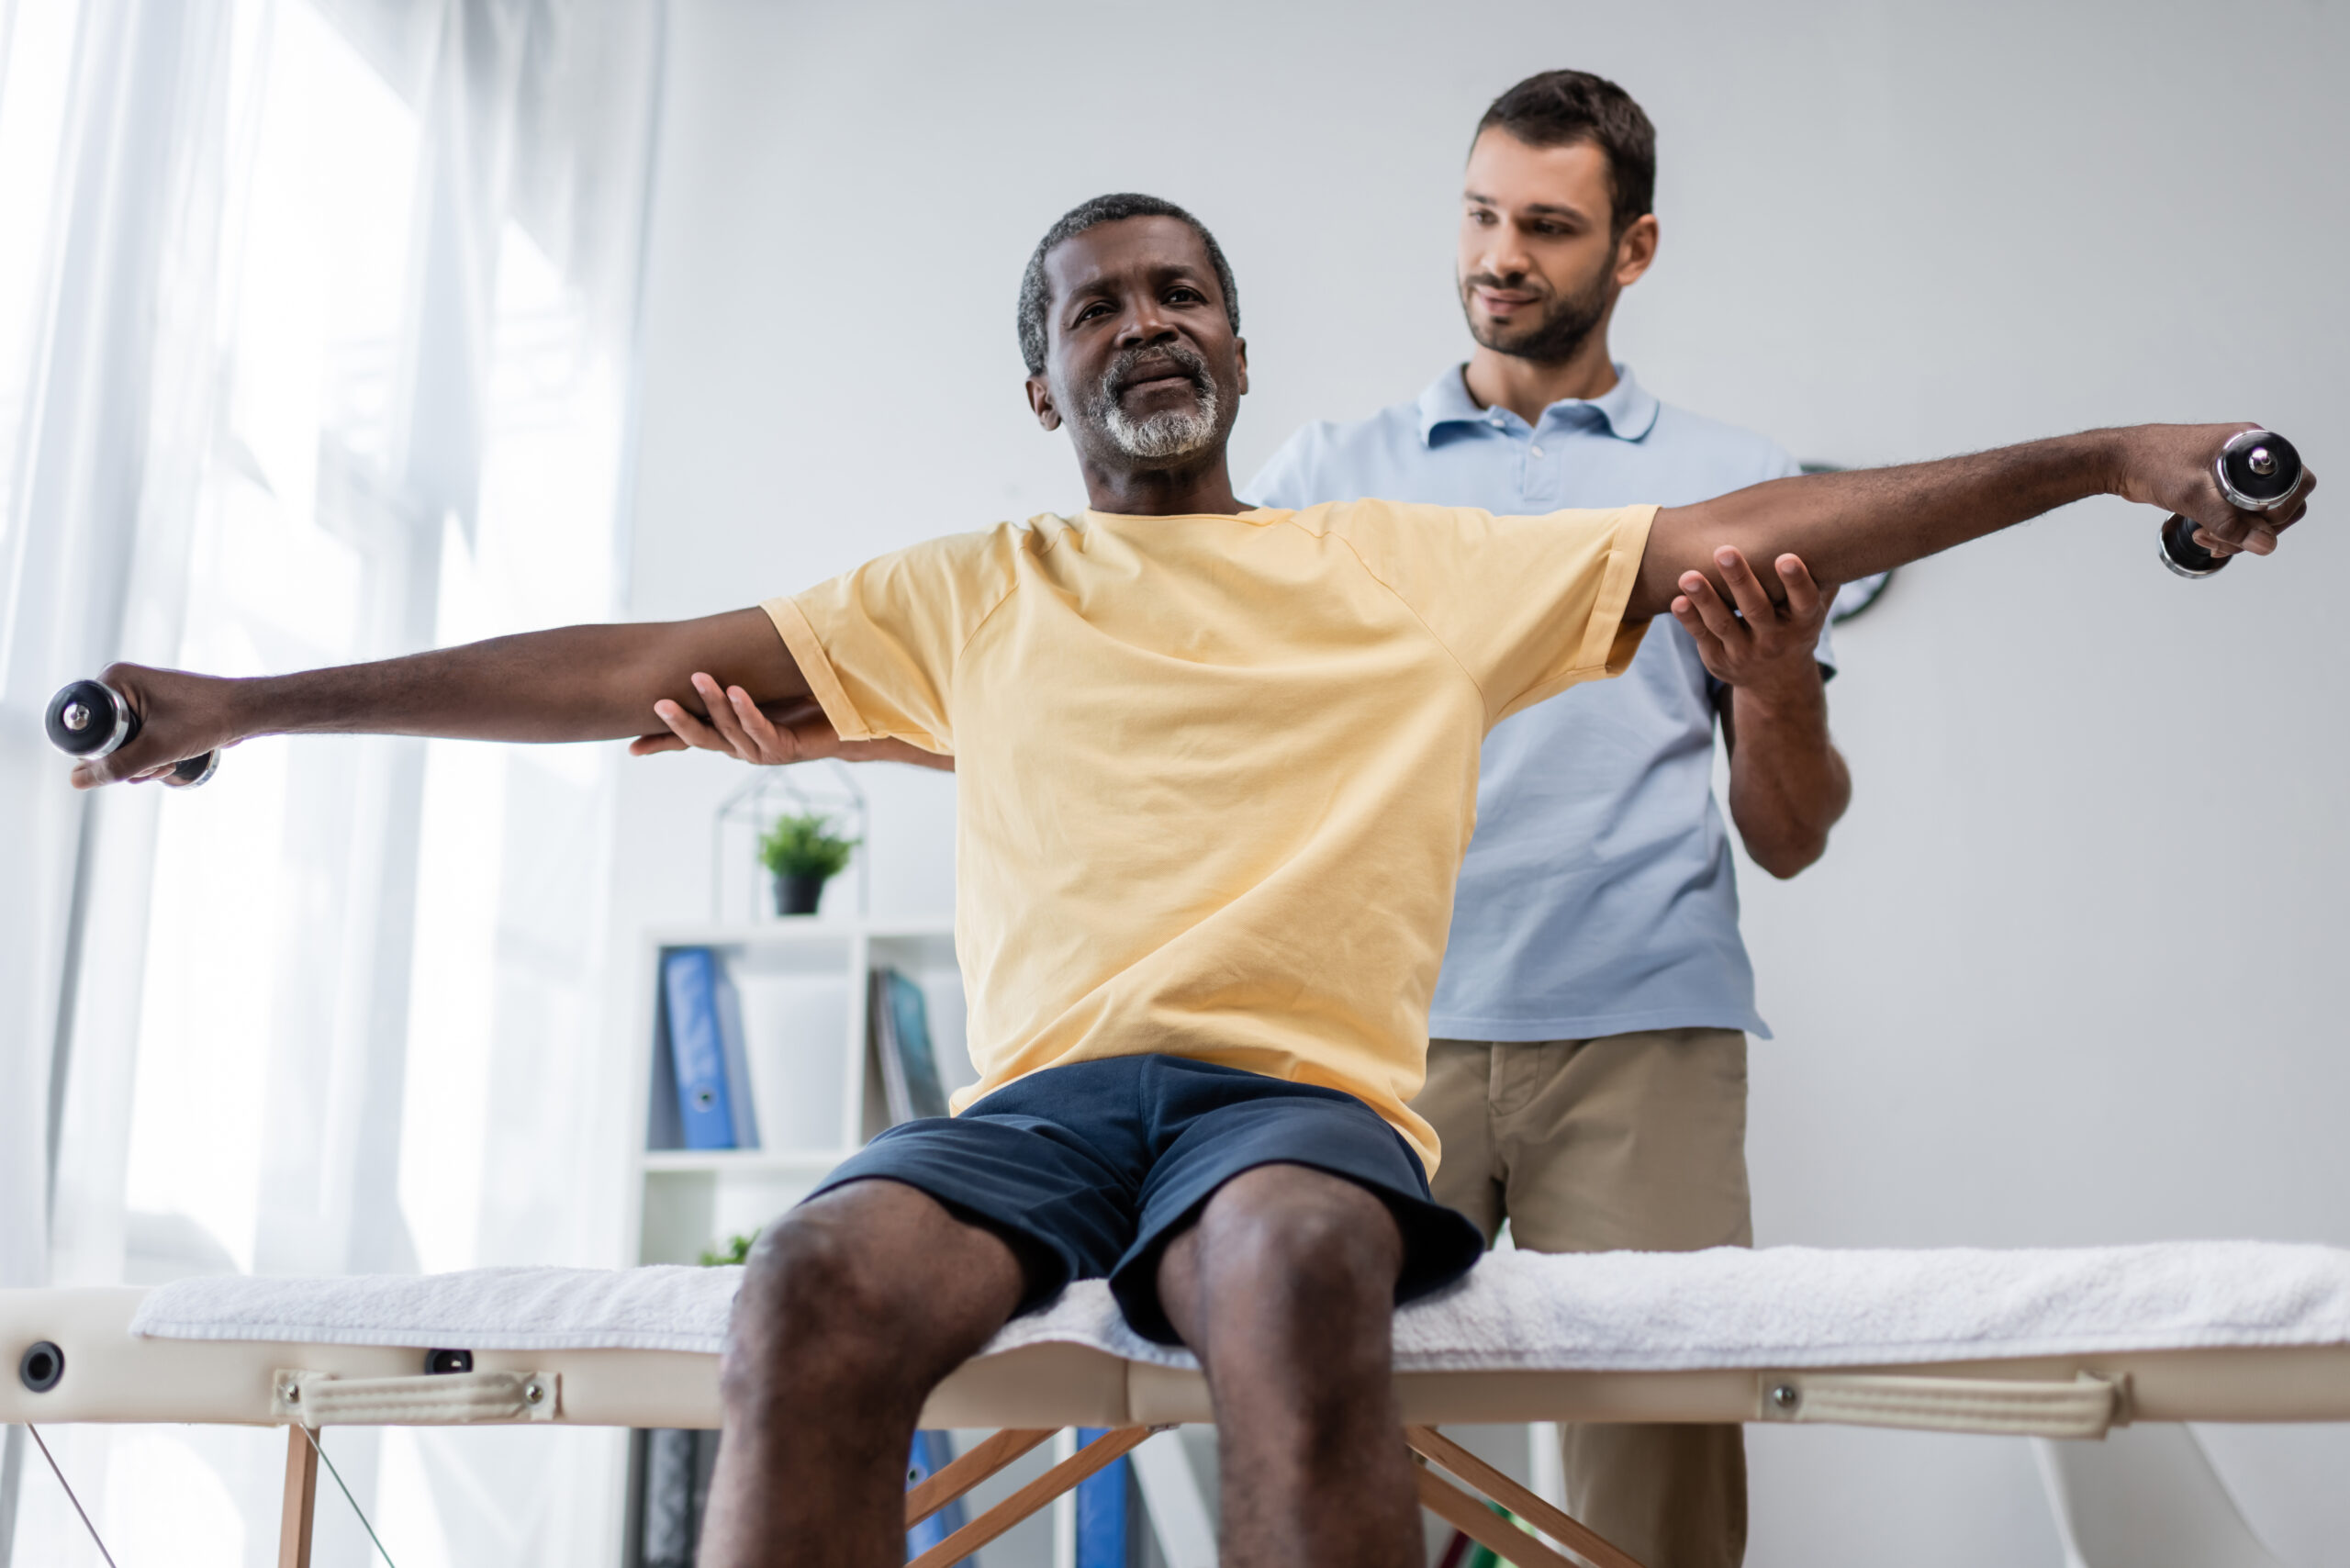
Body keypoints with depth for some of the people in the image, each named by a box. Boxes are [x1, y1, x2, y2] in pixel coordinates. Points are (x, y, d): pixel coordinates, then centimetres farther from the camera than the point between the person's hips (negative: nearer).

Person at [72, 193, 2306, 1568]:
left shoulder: (1417, 565, 18)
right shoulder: (972, 596, 20)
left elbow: (1758, 527, 15)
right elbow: (631, 668, 16)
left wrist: (2108, 455, 10)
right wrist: (245, 703, 14)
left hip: (1307, 1092, -1)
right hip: (1036, 1093, 1)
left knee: (1297, 1284, -38)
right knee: (814, 1292, -31)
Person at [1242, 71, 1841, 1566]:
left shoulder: (1741, 486, 14)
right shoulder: (1336, 473, 16)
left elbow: (1791, 840, 12)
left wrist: (1778, 685, -10)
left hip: (1644, 1035, 0)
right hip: (1379, 1031, 1)